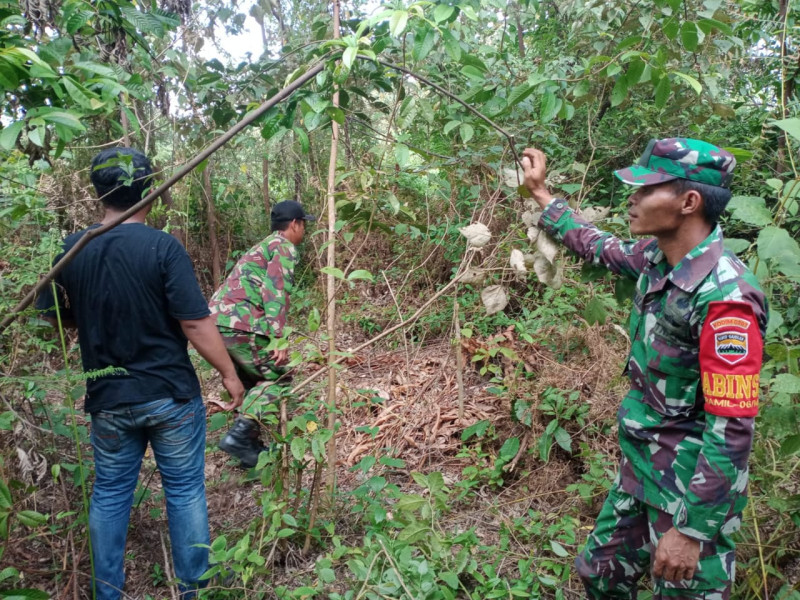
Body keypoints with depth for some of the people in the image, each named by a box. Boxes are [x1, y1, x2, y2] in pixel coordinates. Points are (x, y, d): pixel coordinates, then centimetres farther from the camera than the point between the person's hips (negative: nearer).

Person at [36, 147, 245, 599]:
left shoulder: (72, 249, -2)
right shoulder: (164, 247, -15)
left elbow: (55, 317, 9)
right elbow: (195, 324, -17)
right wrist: (230, 374, -6)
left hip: (108, 399, 3)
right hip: (172, 395, -3)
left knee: (110, 495, 17)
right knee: (186, 492, 11)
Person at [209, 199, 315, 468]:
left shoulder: (261, 246, 30)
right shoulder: (284, 246, 2)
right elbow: (276, 292, -13)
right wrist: (279, 339, -19)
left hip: (216, 321, 9)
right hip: (239, 325, -9)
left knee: (252, 382, 21)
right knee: (278, 378, 2)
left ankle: (248, 444, 21)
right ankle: (240, 435, -12)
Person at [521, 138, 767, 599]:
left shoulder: (724, 297, -28)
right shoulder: (656, 258, -4)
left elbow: (732, 430, -26)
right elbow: (599, 248, 18)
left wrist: (691, 530, -22)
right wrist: (540, 192, 23)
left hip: (693, 486, -7)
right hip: (640, 467, 8)